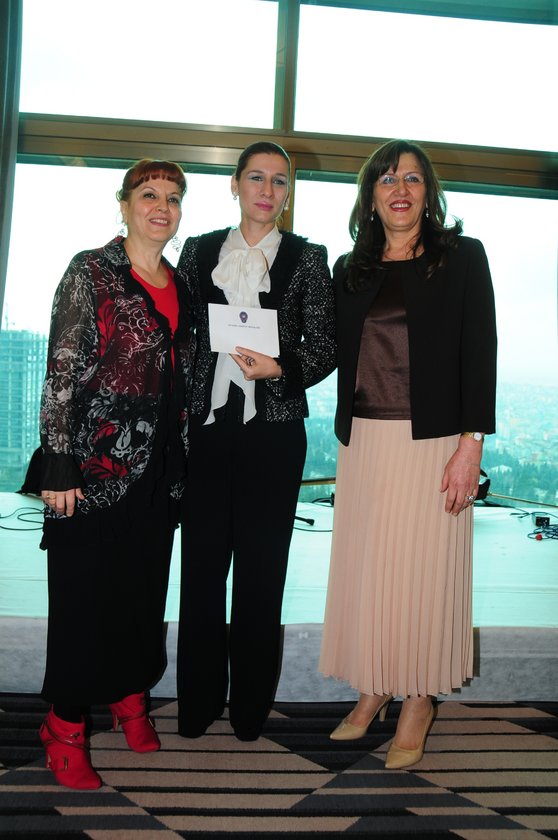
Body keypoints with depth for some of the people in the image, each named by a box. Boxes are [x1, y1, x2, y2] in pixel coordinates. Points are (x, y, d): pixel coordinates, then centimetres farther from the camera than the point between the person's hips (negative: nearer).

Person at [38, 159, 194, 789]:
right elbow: (61, 370, -10)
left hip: (160, 464, 6)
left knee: (146, 584, 13)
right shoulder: (92, 272, -5)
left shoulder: (180, 286, 13)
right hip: (97, 459, -6)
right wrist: (58, 465, -15)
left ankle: (130, 698, 31)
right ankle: (66, 726, 15)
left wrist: (183, 459, 14)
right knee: (85, 589, 1)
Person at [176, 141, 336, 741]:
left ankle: (250, 706, 21)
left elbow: (325, 346, 4)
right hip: (207, 424, 2)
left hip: (273, 429, -1)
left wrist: (281, 368, -15)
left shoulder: (306, 258, 6)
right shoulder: (200, 251, 11)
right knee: (202, 563, 6)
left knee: (261, 569, 5)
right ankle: (197, 703, 22)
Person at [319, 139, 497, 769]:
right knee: (363, 566, 9)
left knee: (423, 568, 2)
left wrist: (471, 444, -12)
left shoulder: (462, 257, 1)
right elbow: (340, 358, 12)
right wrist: (346, 436, 5)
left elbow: (480, 352, -5)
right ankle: (372, 692, 26)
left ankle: (418, 703, 19)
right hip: (364, 440, 4)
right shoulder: (350, 271, 12)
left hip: (433, 440, -4)